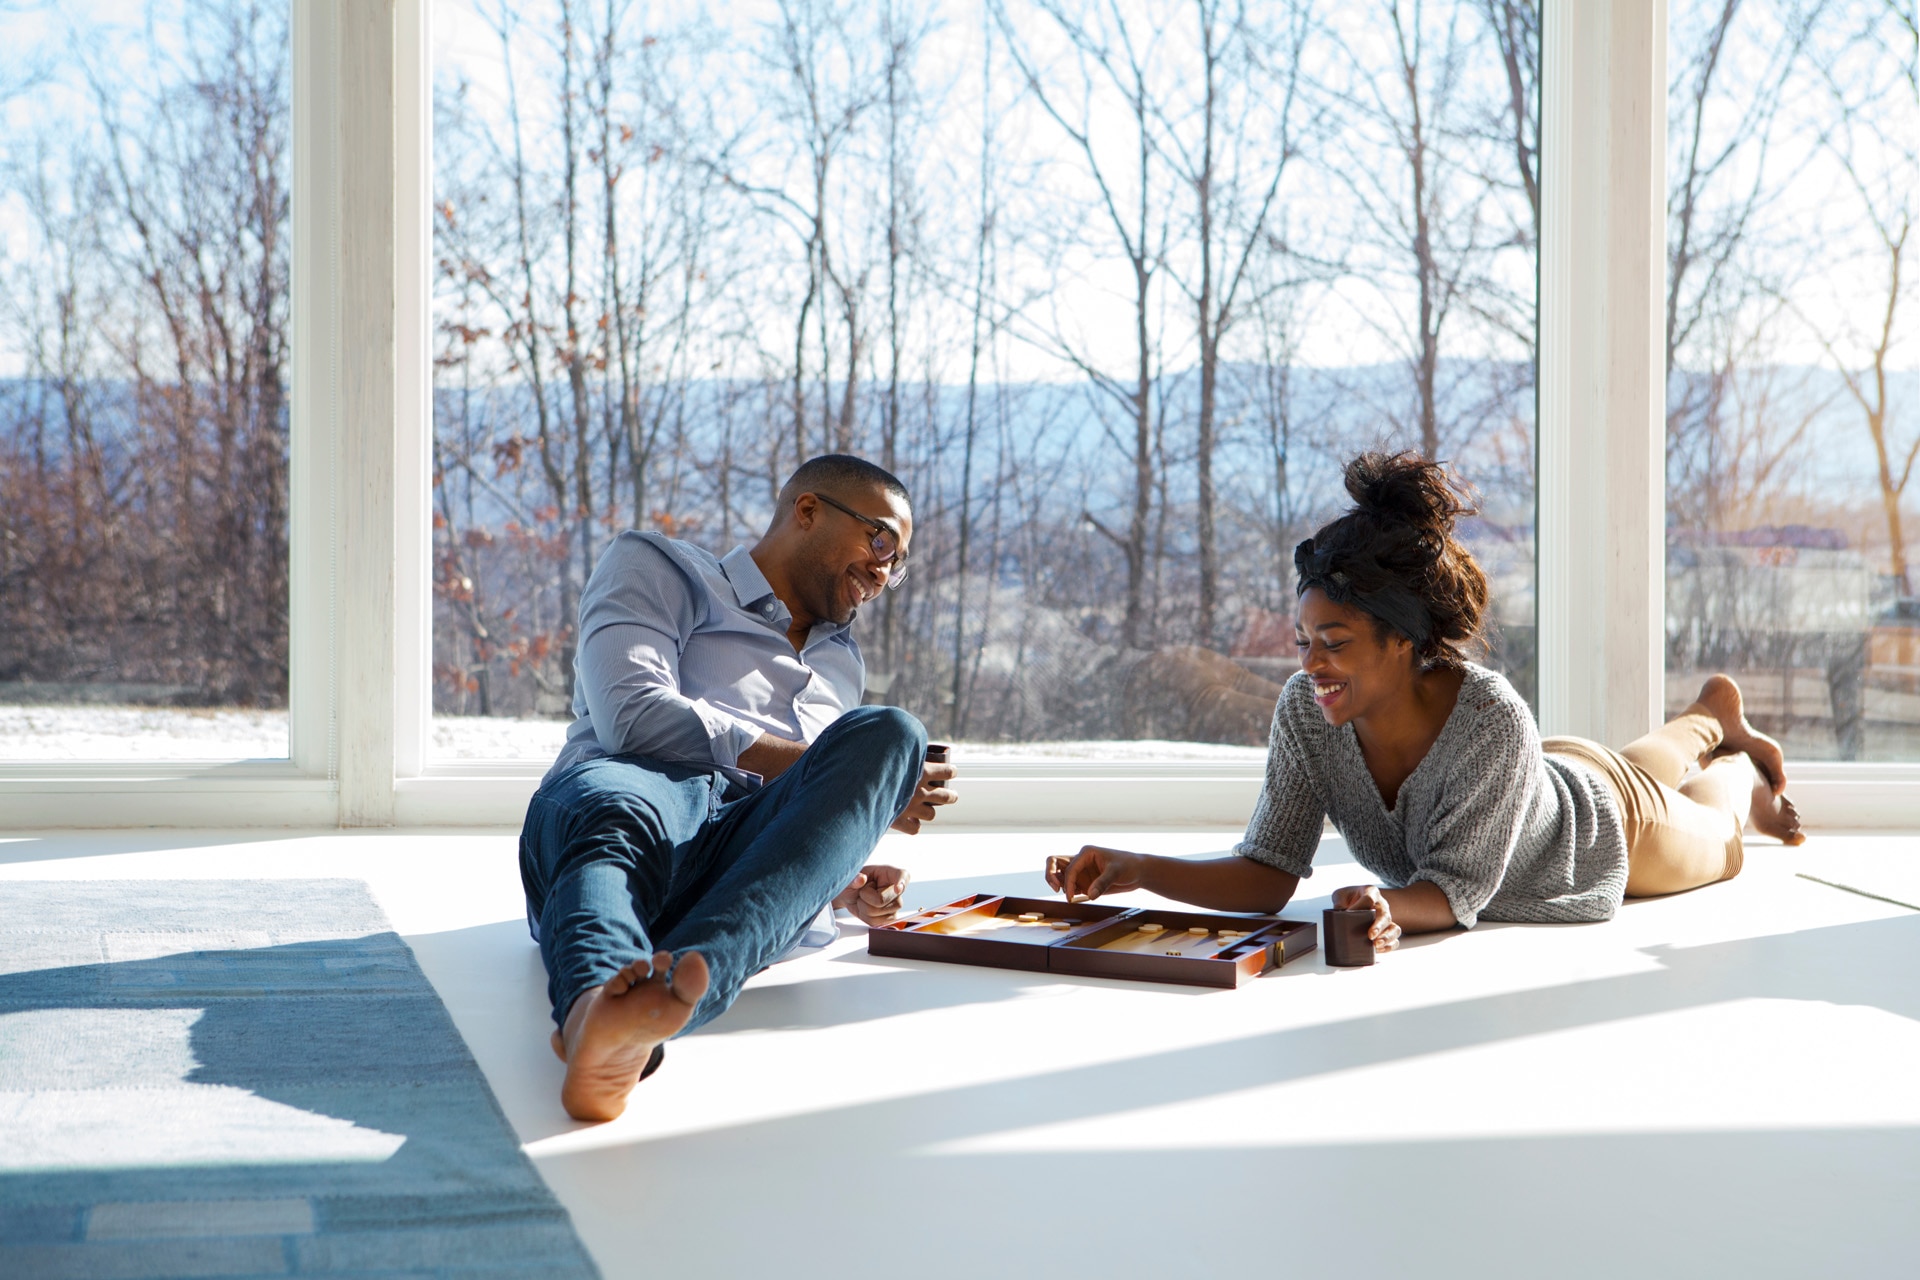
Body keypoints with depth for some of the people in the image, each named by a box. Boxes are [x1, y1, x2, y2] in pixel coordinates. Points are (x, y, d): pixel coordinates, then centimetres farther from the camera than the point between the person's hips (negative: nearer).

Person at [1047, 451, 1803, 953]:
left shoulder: (1491, 718, -50)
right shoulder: (1306, 710, -36)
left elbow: (1456, 890, -44)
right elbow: (1268, 875, -33)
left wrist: (1387, 907, -66)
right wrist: (1135, 871, -48)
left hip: (1609, 828, -4)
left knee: (1710, 841, 32)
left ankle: (1741, 771, 63)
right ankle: (1711, 718, 68)